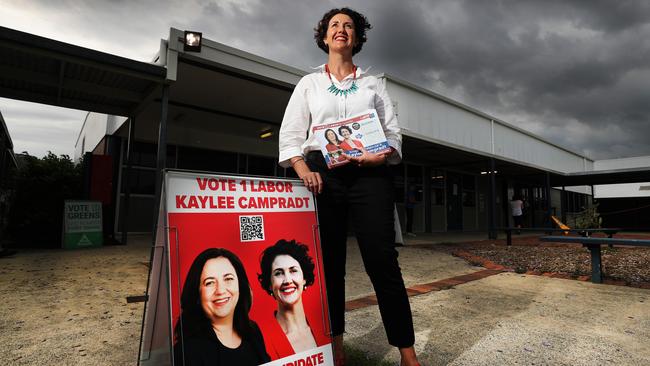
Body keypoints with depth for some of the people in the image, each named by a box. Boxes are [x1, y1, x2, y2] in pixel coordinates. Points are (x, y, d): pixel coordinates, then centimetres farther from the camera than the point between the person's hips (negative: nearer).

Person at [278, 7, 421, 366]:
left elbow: (393, 131, 12)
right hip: (322, 174, 1)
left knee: (382, 261, -7)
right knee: (328, 263, 3)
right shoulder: (308, 83, 17)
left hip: (369, 174, 0)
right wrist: (302, 168, -12)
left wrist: (385, 153, -11)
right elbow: (290, 134, 7)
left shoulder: (374, 83, 20)